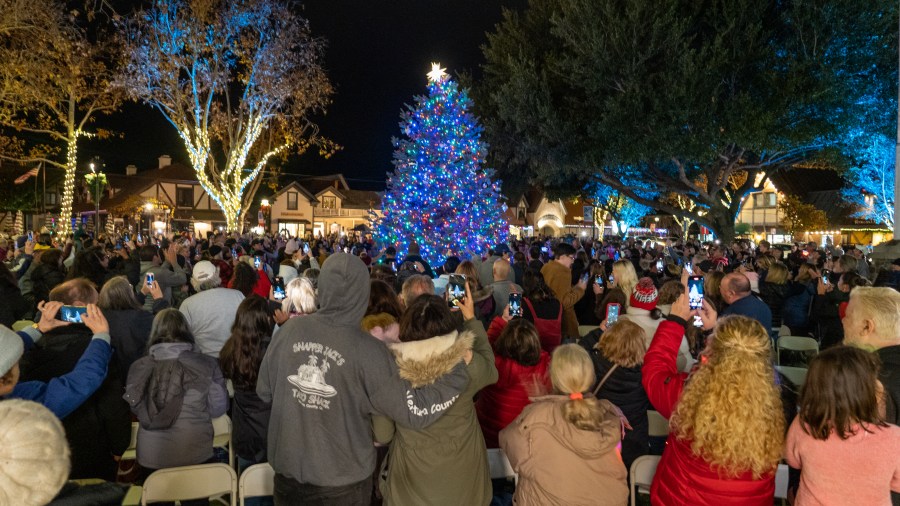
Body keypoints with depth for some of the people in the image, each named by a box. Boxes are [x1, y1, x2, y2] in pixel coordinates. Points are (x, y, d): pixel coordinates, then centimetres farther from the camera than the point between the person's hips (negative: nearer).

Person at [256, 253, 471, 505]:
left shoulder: (290, 330, -12)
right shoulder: (367, 351, -22)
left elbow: (264, 391, 2)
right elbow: (415, 410, -19)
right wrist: (459, 370, -10)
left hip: (288, 468, 2)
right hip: (343, 479, -2)